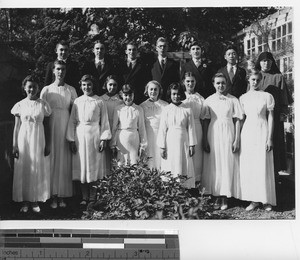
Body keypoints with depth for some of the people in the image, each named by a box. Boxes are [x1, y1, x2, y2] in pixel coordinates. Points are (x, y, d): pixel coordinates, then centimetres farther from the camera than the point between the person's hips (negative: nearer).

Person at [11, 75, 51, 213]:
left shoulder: (43, 105, 1)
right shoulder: (20, 105, 3)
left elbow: (47, 126, 4)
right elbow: (16, 127, 4)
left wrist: (48, 145, -1)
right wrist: (14, 146, 0)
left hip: (39, 139, 0)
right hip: (23, 139, 1)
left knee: (38, 169, 2)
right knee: (23, 169, 2)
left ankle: (35, 201, 13)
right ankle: (25, 201, 12)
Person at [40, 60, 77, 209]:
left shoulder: (71, 90, 8)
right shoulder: (46, 90, 6)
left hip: (66, 129, 1)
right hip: (51, 129, 0)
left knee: (65, 160, 1)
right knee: (52, 159, -1)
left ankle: (62, 196, 8)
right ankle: (53, 196, 4)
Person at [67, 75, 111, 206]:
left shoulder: (99, 102, 2)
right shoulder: (77, 101, 8)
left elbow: (104, 121, 2)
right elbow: (72, 121, 8)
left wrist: (103, 139, -5)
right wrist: (71, 140, 1)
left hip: (94, 135, -2)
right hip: (79, 135, 2)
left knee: (93, 166, 1)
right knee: (81, 166, 4)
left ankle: (92, 198, 10)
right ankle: (84, 197, 13)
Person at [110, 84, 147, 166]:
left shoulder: (138, 109, 4)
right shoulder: (118, 109, 5)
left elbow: (142, 128, 7)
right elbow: (114, 128, 8)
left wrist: (143, 146, 5)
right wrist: (113, 145, 5)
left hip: (134, 140, 0)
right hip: (121, 140, 0)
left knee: (134, 164, -4)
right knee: (120, 165, 0)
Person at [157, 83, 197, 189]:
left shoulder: (187, 110, 3)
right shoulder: (166, 110, 2)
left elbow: (191, 128, 5)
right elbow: (162, 129, 2)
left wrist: (192, 145, 2)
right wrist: (162, 147, -2)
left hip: (183, 142, 0)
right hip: (170, 142, 0)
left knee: (184, 167, 0)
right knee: (170, 168, 1)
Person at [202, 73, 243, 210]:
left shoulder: (233, 100, 1)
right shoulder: (208, 101, 4)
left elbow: (237, 121, 2)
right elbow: (205, 121, 4)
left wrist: (237, 140, -4)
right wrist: (205, 141, -1)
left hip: (228, 135, -1)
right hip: (213, 136, 1)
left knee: (227, 166, 0)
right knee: (214, 166, 2)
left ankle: (225, 198, 9)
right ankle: (217, 197, 12)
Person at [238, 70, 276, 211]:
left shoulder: (267, 96, 1)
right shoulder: (243, 98, 9)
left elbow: (270, 118, 1)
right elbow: (241, 118, 12)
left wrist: (270, 138, -5)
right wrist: (238, 137, 6)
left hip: (262, 132, -3)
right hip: (247, 133, 3)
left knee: (263, 166, -2)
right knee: (248, 167, 1)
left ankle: (267, 200, 9)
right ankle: (254, 200, 9)